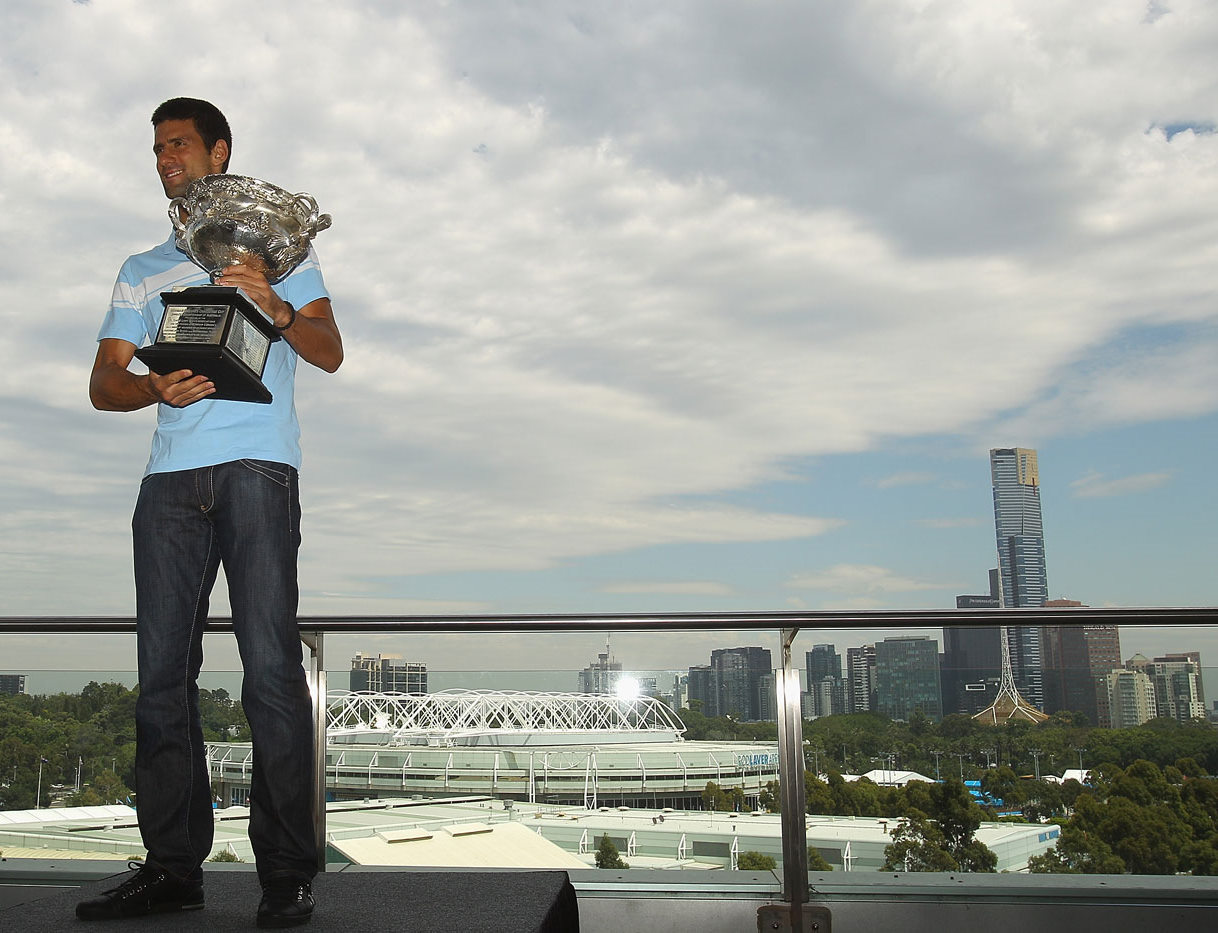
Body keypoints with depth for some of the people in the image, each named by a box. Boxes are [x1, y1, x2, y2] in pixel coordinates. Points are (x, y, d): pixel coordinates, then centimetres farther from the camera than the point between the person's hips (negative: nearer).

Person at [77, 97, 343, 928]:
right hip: (172, 476, 4)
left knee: (271, 663, -11)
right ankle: (173, 866, 6)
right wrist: (157, 388, -8)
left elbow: (330, 352, 6)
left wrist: (280, 310, -15)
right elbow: (105, 382, 15)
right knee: (164, 669, -1)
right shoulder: (144, 270, 26)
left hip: (257, 465, -4)